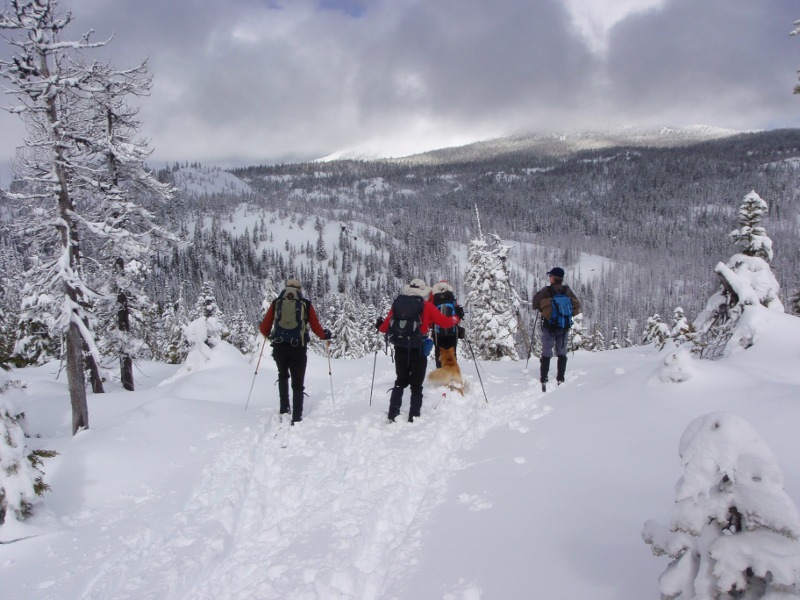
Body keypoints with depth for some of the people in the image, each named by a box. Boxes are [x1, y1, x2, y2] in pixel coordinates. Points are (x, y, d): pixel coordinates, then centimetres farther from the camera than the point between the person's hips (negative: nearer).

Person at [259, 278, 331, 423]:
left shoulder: (276, 303, 8)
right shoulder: (306, 304, 4)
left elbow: (264, 328, 7)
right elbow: (316, 328, 2)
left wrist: (268, 335, 29)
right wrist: (325, 335, 22)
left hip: (279, 347, 2)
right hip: (298, 348, -2)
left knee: (283, 375, 27)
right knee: (298, 383, 8)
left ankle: (284, 408, 19)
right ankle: (297, 417, 4)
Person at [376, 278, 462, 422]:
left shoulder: (397, 303, 6)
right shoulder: (426, 306, -2)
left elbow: (385, 327, 10)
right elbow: (444, 322, -1)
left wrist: (379, 326, 33)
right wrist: (457, 318, 19)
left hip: (400, 350, 3)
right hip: (418, 350, -3)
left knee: (400, 382, 19)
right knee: (416, 385, 7)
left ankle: (393, 415, 13)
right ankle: (414, 417, 4)